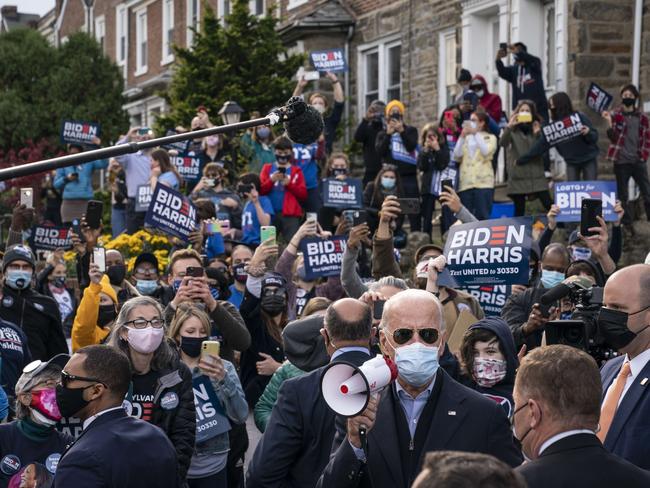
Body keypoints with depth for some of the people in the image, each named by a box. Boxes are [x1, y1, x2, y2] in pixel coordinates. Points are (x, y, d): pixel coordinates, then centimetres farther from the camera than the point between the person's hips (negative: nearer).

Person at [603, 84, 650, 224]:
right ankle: (626, 223, 10)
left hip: (638, 161, 1)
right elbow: (612, 137, -6)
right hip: (621, 161, -1)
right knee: (622, 195, 4)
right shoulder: (615, 115, 2)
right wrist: (609, 123, -20)